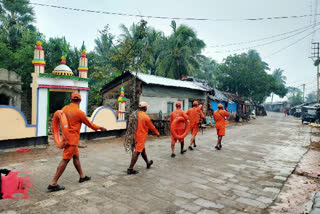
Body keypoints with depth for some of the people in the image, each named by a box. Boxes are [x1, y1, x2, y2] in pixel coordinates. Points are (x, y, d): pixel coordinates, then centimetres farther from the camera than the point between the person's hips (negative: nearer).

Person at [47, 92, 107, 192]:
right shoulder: (79, 112, -17)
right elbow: (89, 124, -5)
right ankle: (53, 184, 0)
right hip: (72, 139, -8)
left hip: (66, 137, 8)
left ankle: (82, 176, 33)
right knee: (65, 160, -3)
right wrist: (100, 128, 9)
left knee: (76, 156, 19)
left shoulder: (65, 108, 1)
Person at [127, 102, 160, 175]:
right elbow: (151, 127, -5)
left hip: (136, 135, 8)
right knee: (137, 152, -4)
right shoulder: (146, 117, -16)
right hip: (141, 137, -8)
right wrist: (157, 133, 11)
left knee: (143, 150, 22)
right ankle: (130, 169, -3)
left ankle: (148, 163, 41)